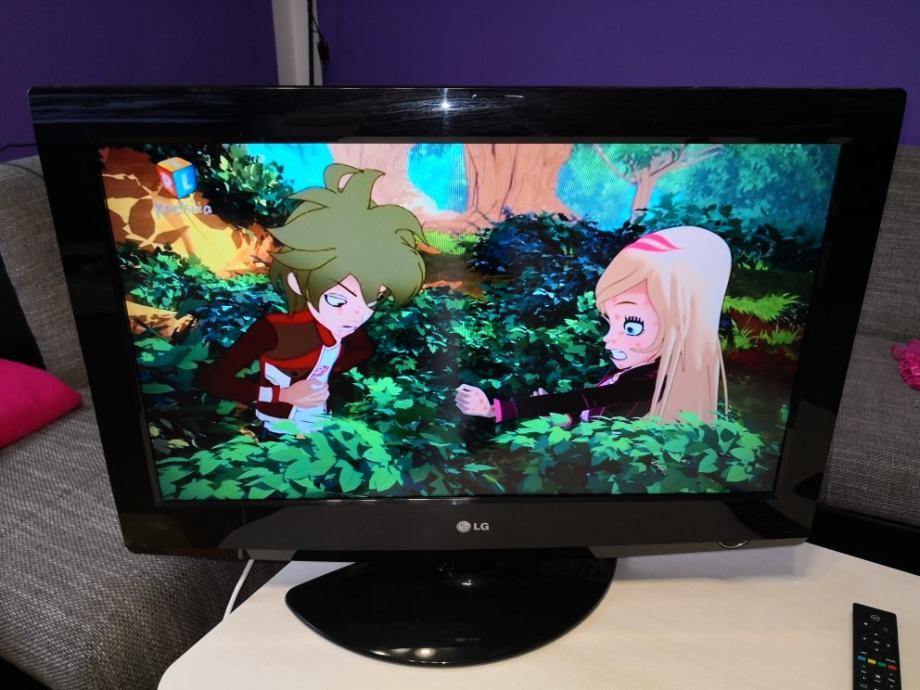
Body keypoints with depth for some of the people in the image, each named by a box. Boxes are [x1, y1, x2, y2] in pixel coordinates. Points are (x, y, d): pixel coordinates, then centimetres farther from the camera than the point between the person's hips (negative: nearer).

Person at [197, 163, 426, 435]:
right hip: (274, 431, -4)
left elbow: (364, 349, 11)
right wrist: (284, 394, -22)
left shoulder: (341, 323, -11)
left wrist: (324, 372, -4)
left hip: (317, 427, 4)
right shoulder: (272, 330, -24)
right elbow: (210, 379, -22)